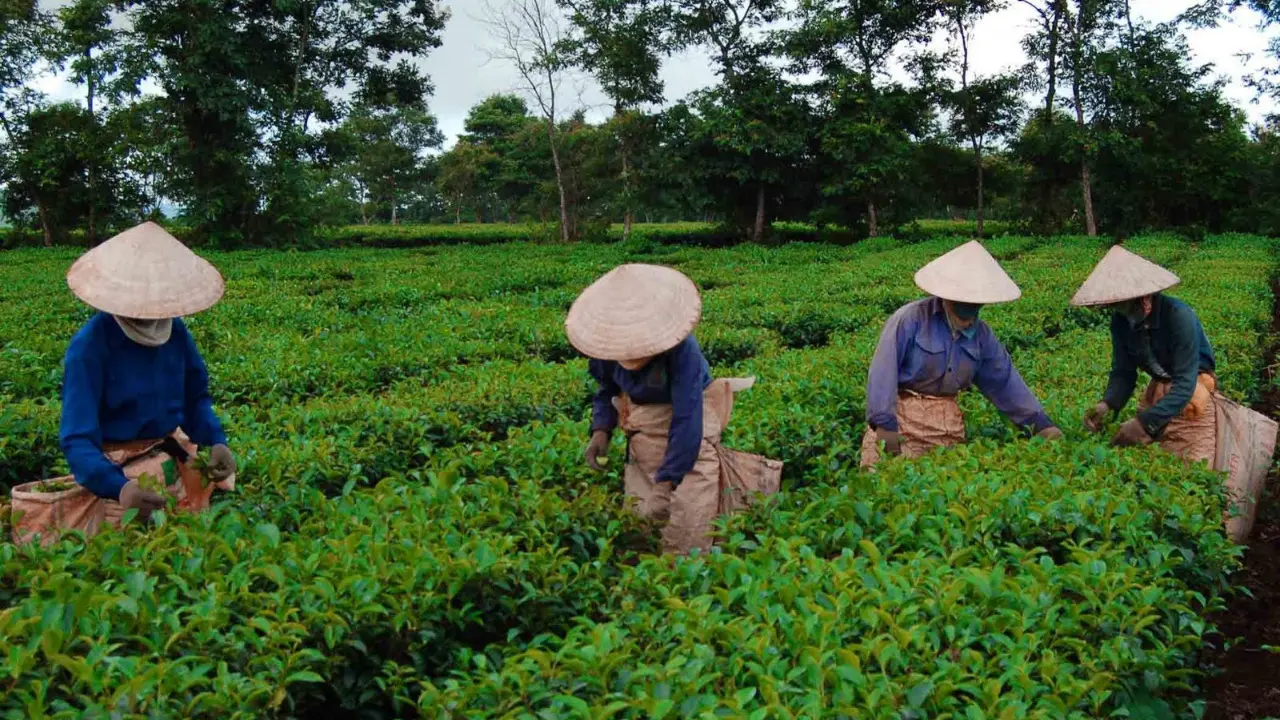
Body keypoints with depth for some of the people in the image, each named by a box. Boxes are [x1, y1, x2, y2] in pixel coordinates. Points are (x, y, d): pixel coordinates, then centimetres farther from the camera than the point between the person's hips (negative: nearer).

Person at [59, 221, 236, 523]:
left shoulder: (174, 329, -2)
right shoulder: (88, 347, -19)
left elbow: (196, 398, 11)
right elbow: (78, 440, -24)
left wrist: (216, 441, -10)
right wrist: (118, 487, -43)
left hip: (175, 451, 6)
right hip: (123, 468, -6)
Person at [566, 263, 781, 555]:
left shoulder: (680, 348, -29)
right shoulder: (606, 347, -11)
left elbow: (686, 418, -30)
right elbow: (607, 391, 9)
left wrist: (666, 482, -32)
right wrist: (600, 429, -9)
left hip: (688, 434, -5)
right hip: (643, 437, 5)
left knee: (686, 541, -10)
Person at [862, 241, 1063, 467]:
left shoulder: (981, 334, 8)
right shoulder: (910, 319, -13)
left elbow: (1004, 380, 14)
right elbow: (883, 371, -16)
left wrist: (1040, 423, 10)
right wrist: (883, 423, -22)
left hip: (947, 421, 6)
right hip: (900, 414, -5)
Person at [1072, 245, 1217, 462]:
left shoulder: (1179, 316, -30)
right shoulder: (1121, 320, -13)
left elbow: (1185, 383, -31)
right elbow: (1123, 372, -6)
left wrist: (1146, 422, -40)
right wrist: (1107, 404, -28)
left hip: (1191, 392, -5)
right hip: (1157, 387, 5)